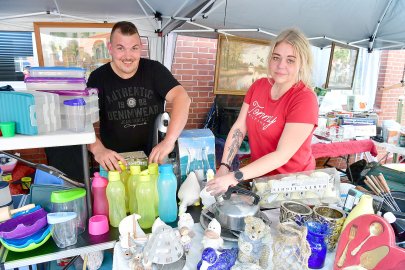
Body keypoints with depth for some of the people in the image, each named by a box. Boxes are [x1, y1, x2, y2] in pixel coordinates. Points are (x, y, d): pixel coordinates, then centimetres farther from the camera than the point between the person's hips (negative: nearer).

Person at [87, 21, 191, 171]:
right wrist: (97, 149, -32)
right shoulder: (98, 78, -2)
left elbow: (181, 98, -19)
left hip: (153, 158, 0)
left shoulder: (154, 70, -4)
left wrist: (169, 140, -34)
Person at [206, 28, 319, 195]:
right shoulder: (258, 86, -2)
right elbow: (239, 128, -4)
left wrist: (235, 177, -30)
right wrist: (224, 166, -15)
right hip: (259, 175, 5)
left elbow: (282, 155, -25)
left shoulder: (305, 100, -20)